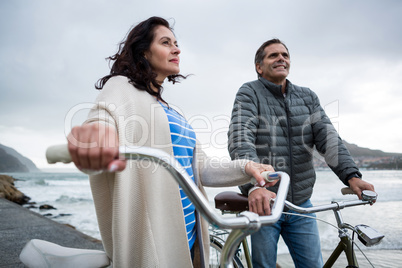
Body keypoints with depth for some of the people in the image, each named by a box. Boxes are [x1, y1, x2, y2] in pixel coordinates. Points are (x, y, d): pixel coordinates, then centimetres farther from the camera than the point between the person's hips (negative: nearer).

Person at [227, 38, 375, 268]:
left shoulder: (308, 97, 10)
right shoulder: (249, 94, -6)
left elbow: (327, 137, 0)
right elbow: (240, 141, -21)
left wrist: (351, 175, -16)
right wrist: (254, 186, -36)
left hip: (301, 205, 4)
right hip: (263, 201, -4)